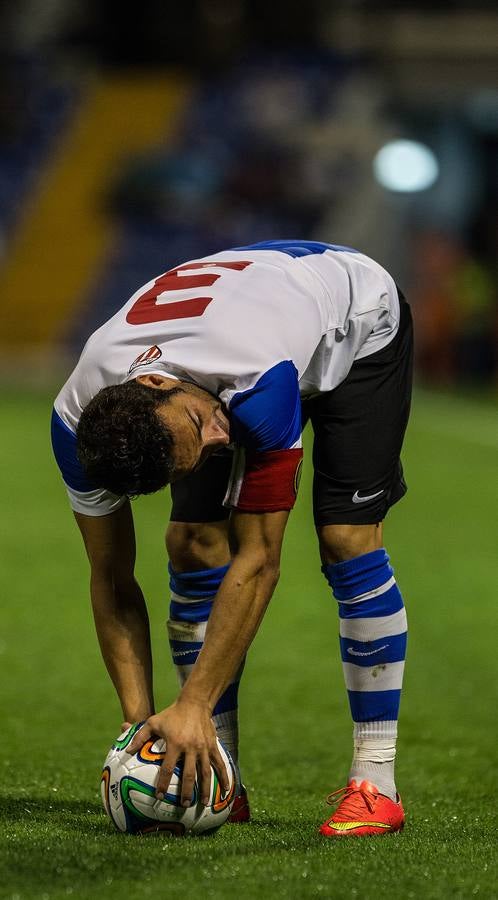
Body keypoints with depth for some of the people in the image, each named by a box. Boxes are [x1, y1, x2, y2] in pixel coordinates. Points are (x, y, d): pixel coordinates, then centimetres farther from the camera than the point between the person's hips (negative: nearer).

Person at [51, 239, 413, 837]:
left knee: (346, 539, -20)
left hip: (357, 322, -4)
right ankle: (217, 782, -5)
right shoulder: (77, 421, -32)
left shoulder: (261, 383, -47)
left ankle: (375, 783, -13)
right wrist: (140, 720, -26)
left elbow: (258, 561, -40)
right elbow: (111, 580, -20)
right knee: (193, 545, -14)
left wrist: (192, 704, -41)